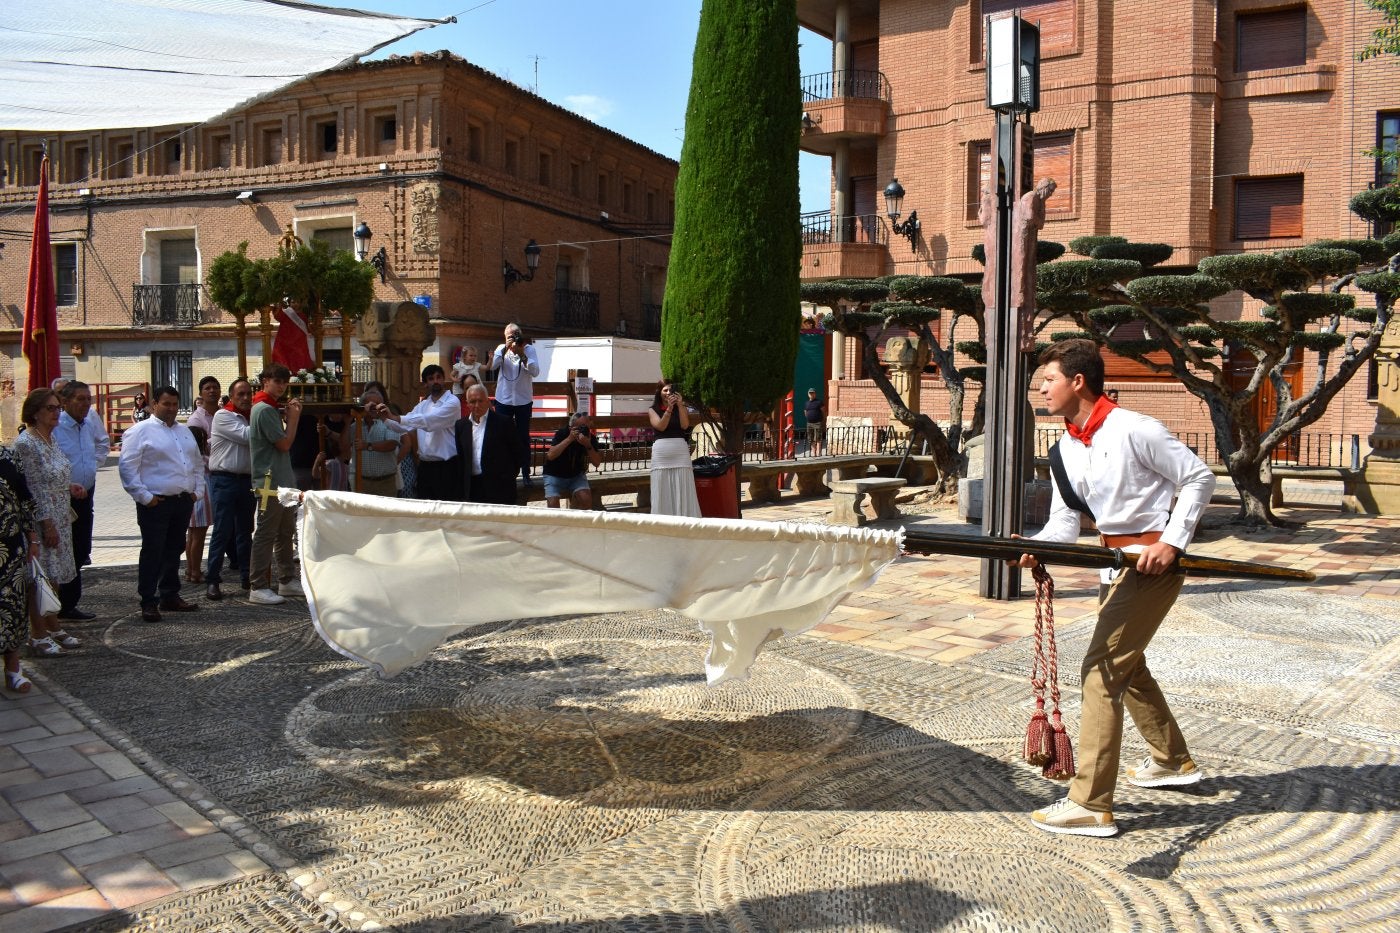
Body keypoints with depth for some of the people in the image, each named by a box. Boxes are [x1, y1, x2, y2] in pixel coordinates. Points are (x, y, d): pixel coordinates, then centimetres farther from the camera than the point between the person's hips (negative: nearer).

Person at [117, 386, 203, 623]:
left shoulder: (184, 431, 18)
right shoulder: (141, 431, -4)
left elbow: (198, 462, 25)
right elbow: (127, 466, -10)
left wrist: (196, 489, 12)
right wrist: (144, 496, -14)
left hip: (183, 501, 7)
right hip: (156, 503, -7)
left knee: (174, 550, 14)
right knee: (152, 553, -5)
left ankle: (170, 596, 24)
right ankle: (148, 603, 0)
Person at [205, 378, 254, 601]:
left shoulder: (249, 418, 16)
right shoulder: (223, 416, -6)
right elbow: (247, 436, -17)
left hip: (246, 480, 7)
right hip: (224, 480, -7)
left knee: (245, 530, 11)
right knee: (222, 531, -6)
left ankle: (246, 576, 18)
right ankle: (213, 580, 0)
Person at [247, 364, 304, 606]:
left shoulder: (272, 409, 16)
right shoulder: (264, 409, -14)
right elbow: (284, 443, -16)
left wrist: (291, 414, 10)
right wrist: (294, 416, -7)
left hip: (283, 480, 10)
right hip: (270, 480, -10)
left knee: (286, 532, 15)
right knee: (265, 535, -6)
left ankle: (287, 580, 24)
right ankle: (258, 587, -2)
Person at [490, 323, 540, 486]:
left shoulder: (529, 349, -4)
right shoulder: (502, 348, 1)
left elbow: (535, 372, -15)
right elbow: (492, 366, -16)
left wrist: (522, 355, -23)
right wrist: (506, 349, -22)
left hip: (523, 400, -1)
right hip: (503, 399, 1)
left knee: (523, 438, 5)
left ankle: (525, 473, 12)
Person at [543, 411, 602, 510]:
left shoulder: (589, 437, -9)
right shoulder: (562, 433, -17)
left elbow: (597, 463, -13)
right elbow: (550, 456, -30)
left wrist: (588, 445, -29)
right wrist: (569, 439, -35)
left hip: (576, 475, 2)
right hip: (555, 475, -2)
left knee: (586, 499, -24)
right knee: (553, 504, -22)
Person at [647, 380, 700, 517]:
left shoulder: (681, 408, 12)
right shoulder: (653, 410, 9)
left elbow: (685, 425, -4)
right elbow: (661, 426, -6)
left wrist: (680, 405, -11)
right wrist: (669, 407, -14)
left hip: (680, 453, 1)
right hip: (661, 455, -1)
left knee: (682, 492, -2)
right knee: (662, 494, -1)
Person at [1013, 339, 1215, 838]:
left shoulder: (1134, 430, -18)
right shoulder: (1067, 446, 6)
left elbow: (1199, 478, -12)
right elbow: (1064, 519, 5)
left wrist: (1171, 542, -20)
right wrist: (1035, 549, -16)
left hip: (1153, 560, -9)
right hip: (1116, 561, 9)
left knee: (1101, 670, -12)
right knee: (1126, 663, 23)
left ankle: (1091, 805, -8)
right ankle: (1173, 761, 46)